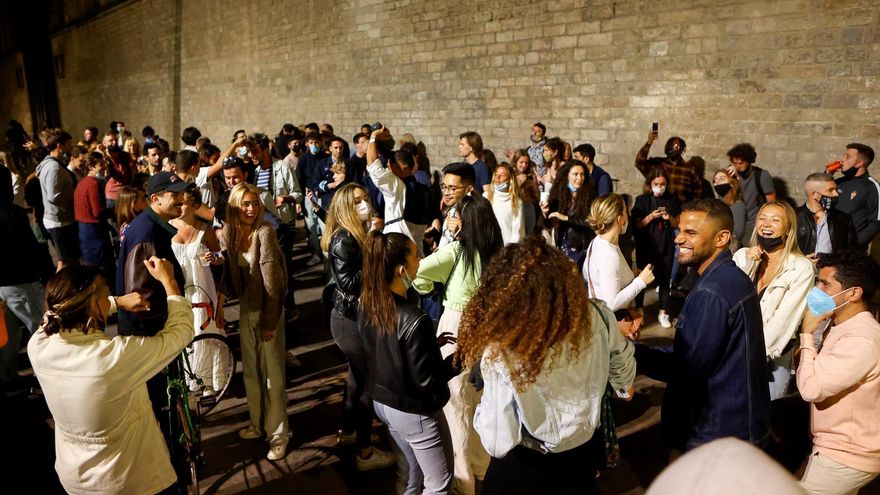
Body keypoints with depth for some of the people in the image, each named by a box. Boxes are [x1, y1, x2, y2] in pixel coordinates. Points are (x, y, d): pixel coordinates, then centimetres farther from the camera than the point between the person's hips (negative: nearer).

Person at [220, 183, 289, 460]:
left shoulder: (264, 232, -18)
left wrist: (269, 321, -17)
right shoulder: (230, 232, 0)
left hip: (267, 310, -6)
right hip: (245, 307, 6)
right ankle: (258, 423, 35)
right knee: (251, 370, 17)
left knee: (272, 372, 2)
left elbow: (272, 281, -19)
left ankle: (278, 434, 14)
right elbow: (231, 271, 8)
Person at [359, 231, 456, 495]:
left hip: (382, 402, 8)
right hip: (414, 412, -7)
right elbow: (427, 381, -24)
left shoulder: (366, 304, -8)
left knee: (408, 474, 27)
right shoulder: (414, 320, -32)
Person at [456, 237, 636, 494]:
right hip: (587, 449, 4)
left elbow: (498, 444, -25)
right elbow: (622, 366, 0)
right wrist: (624, 386, 23)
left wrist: (483, 410, -5)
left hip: (528, 464, -3)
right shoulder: (597, 316, -24)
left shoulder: (501, 352, -35)